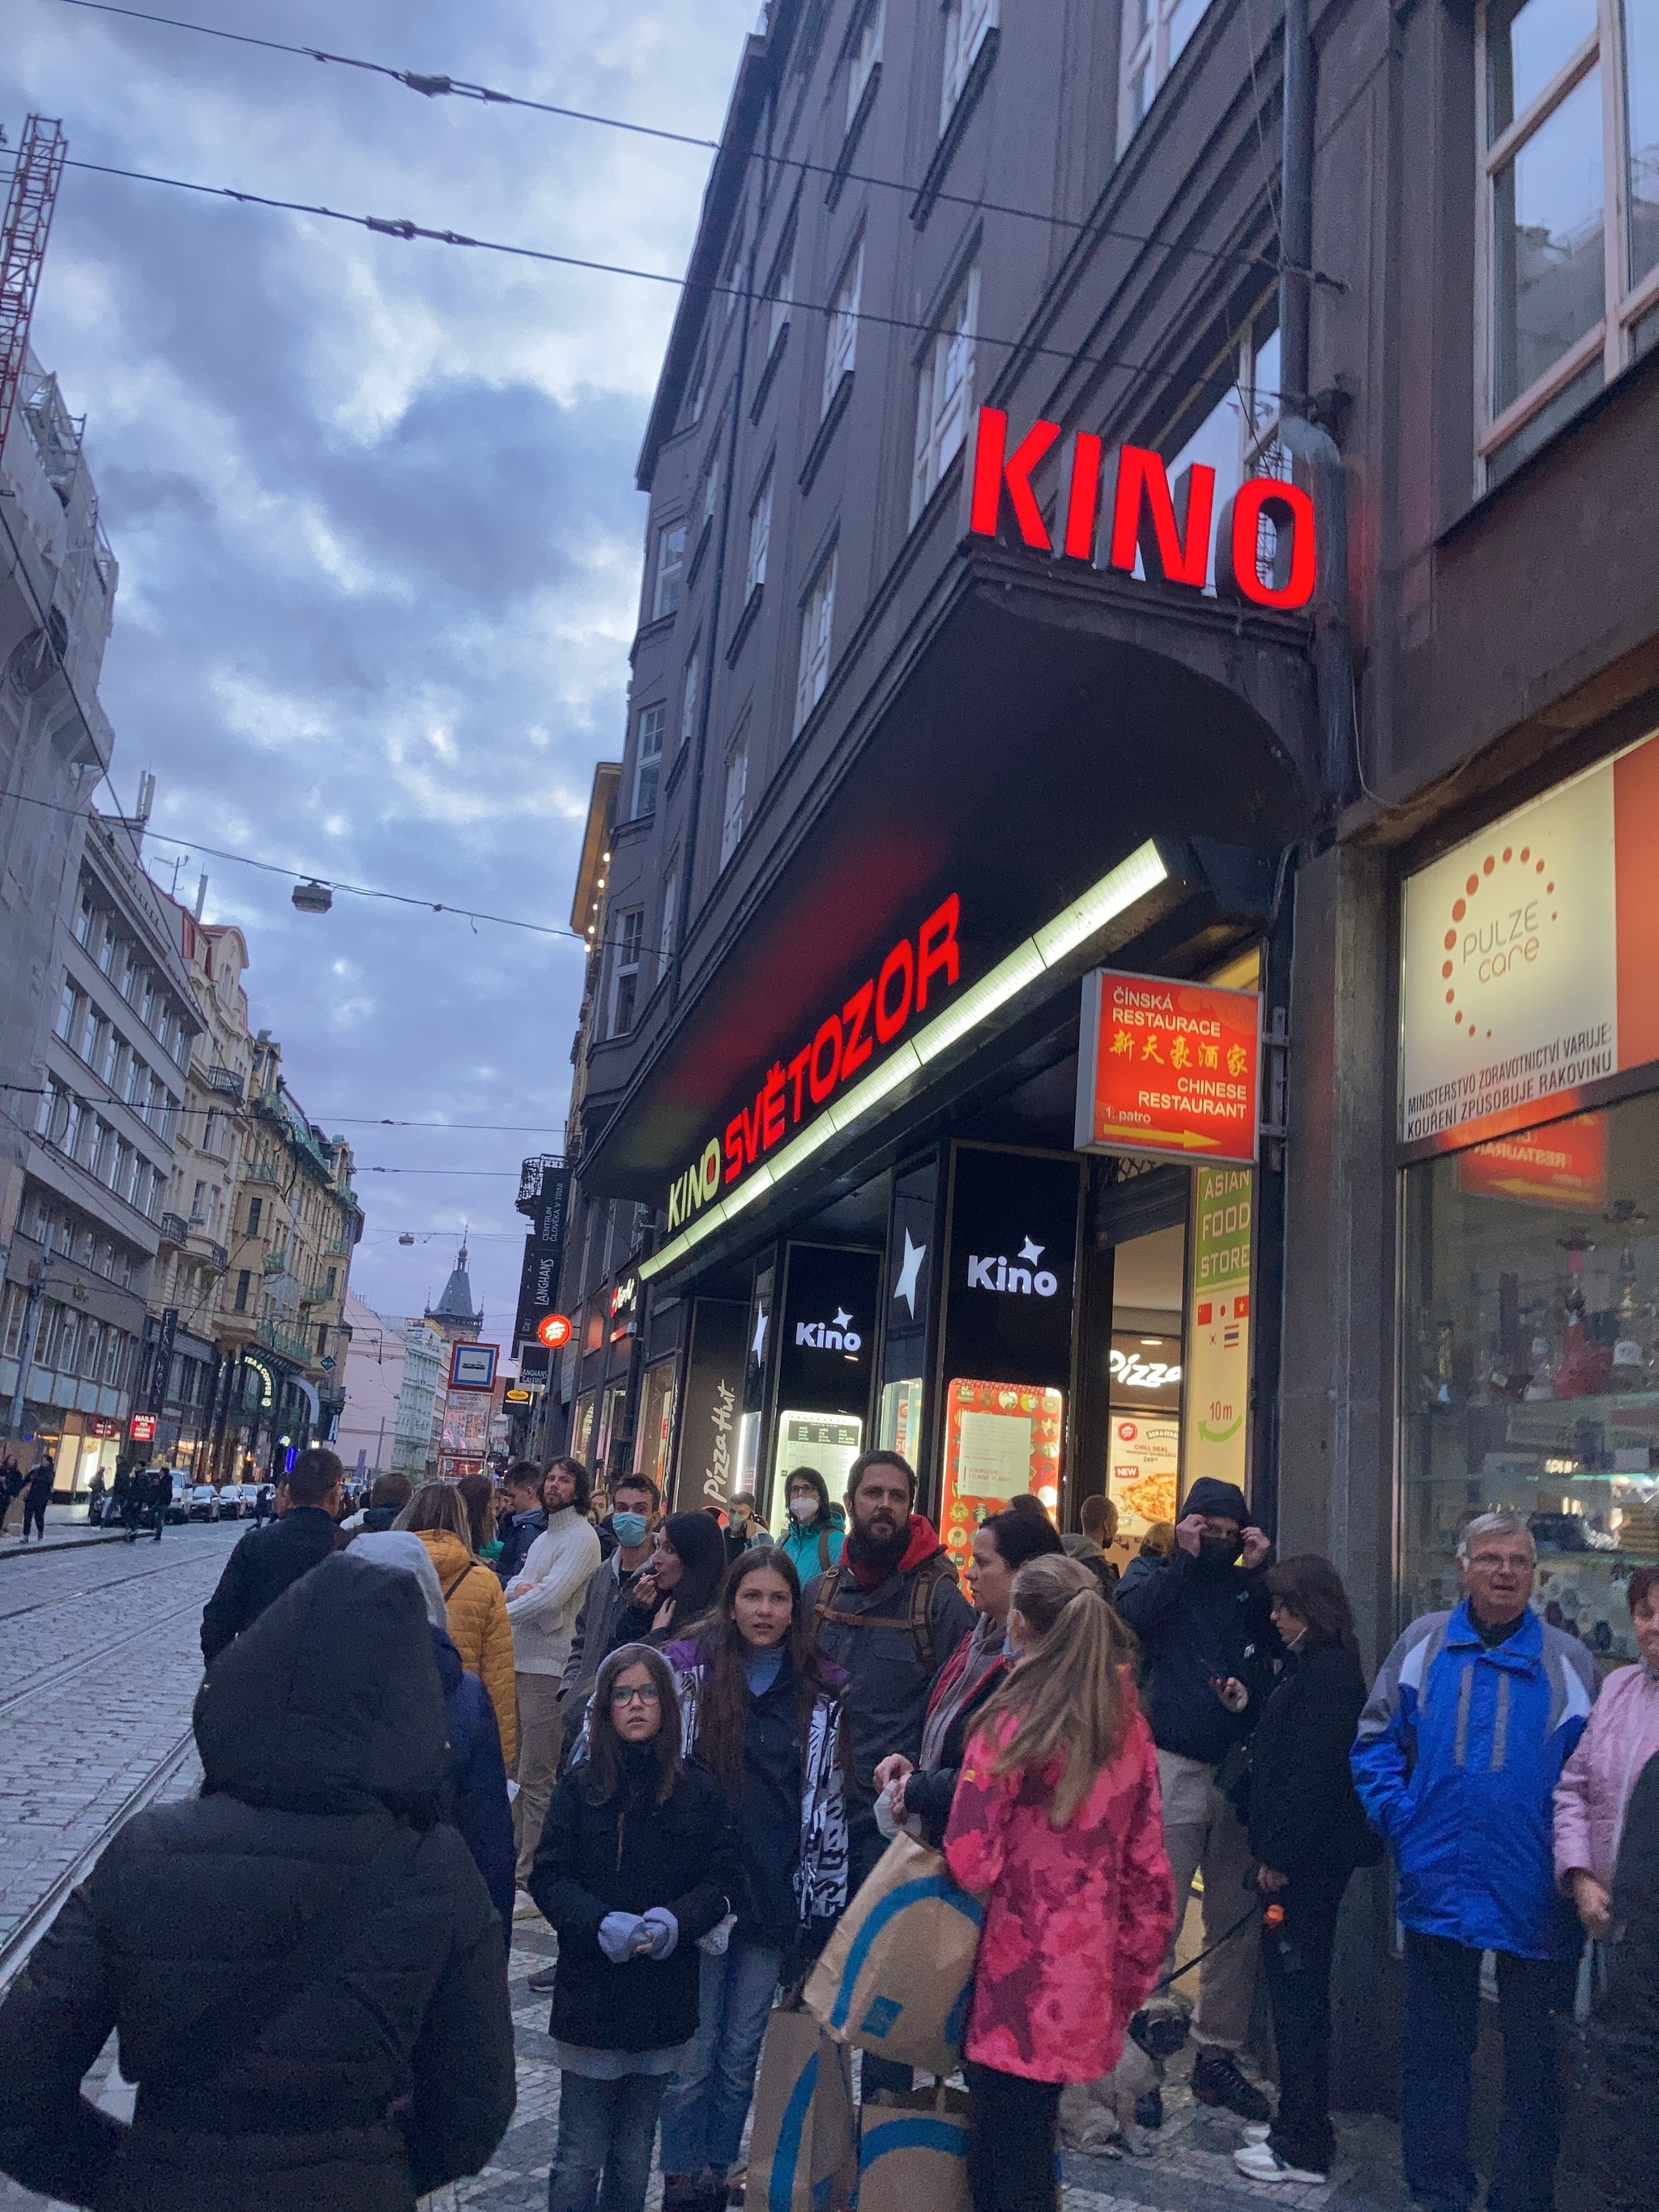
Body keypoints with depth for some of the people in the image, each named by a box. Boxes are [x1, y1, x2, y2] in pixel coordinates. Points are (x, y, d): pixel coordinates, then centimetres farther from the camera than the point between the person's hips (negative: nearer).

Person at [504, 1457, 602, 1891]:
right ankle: (514, 1853, 25)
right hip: (519, 1660, 9)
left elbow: (550, 1598, -20)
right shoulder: (544, 1537, 21)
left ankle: (532, 1875, -2)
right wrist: (520, 1587, -6)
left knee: (536, 1778, -6)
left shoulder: (580, 1537, -10)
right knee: (514, 1769, 15)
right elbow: (515, 1587, 18)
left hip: (547, 1668, -9)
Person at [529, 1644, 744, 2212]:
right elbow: (547, 1877, -5)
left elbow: (726, 1879, -1)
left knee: (634, 2151, 14)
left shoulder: (698, 1791, -1)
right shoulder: (579, 1788, -3)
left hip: (664, 1991, 1)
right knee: (579, 2155, 2)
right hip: (590, 1991, -1)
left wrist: (674, 1921, -18)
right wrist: (602, 1924, -20)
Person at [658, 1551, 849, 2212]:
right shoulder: (688, 1670, -5)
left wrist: (824, 1904, 4)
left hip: (775, 1899, 2)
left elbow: (831, 1800, 5)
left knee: (742, 2053, 11)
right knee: (693, 2051, 4)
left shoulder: (822, 1691, 1)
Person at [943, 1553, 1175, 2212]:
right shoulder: (1129, 1724, 1)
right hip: (1086, 1982, 6)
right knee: (1032, 2150, 22)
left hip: (1017, 1986, -6)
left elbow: (970, 1862, -21)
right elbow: (1147, 1869, 5)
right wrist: (1125, 1977, 13)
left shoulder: (1012, 1721, -17)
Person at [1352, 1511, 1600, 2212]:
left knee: (1535, 2061, 11)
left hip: (1534, 1894, -1)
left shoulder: (1569, 1662, 1)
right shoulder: (1421, 1644, 2)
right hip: (1437, 1885, 1)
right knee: (1432, 2051, 12)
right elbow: (1376, 1740, 5)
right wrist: (1399, 1818, -7)